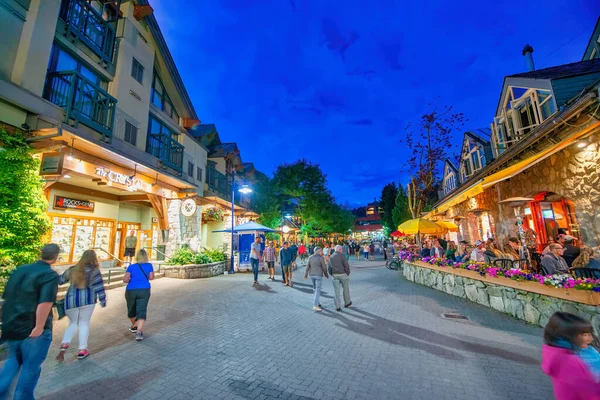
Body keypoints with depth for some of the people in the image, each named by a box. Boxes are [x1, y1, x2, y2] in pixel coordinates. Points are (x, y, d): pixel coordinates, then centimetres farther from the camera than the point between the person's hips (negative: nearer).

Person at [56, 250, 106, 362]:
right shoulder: (94, 271, -5)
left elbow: (60, 280, 22)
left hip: (71, 300, 3)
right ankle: (82, 350, 14)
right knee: (84, 324, 10)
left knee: (73, 323, 21)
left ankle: (64, 345, 1)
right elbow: (99, 288, -8)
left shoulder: (72, 269, 6)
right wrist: (103, 300, 1)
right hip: (87, 300, -3)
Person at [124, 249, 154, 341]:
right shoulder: (149, 265, -1)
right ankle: (139, 332, -16)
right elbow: (151, 277, -1)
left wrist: (131, 280, 12)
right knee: (141, 311, -2)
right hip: (144, 290, -1)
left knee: (131, 310, 23)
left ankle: (134, 326, 42)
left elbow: (125, 280, -9)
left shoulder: (131, 266, -3)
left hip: (131, 291, 1)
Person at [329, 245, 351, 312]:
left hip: (335, 275, 4)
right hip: (343, 274, -4)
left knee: (336, 291, 4)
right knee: (346, 289, 16)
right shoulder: (342, 255, -8)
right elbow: (346, 265, -13)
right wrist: (348, 273, -1)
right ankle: (347, 303, 31)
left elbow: (329, 268, 10)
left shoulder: (331, 257, 9)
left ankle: (338, 306, 1)